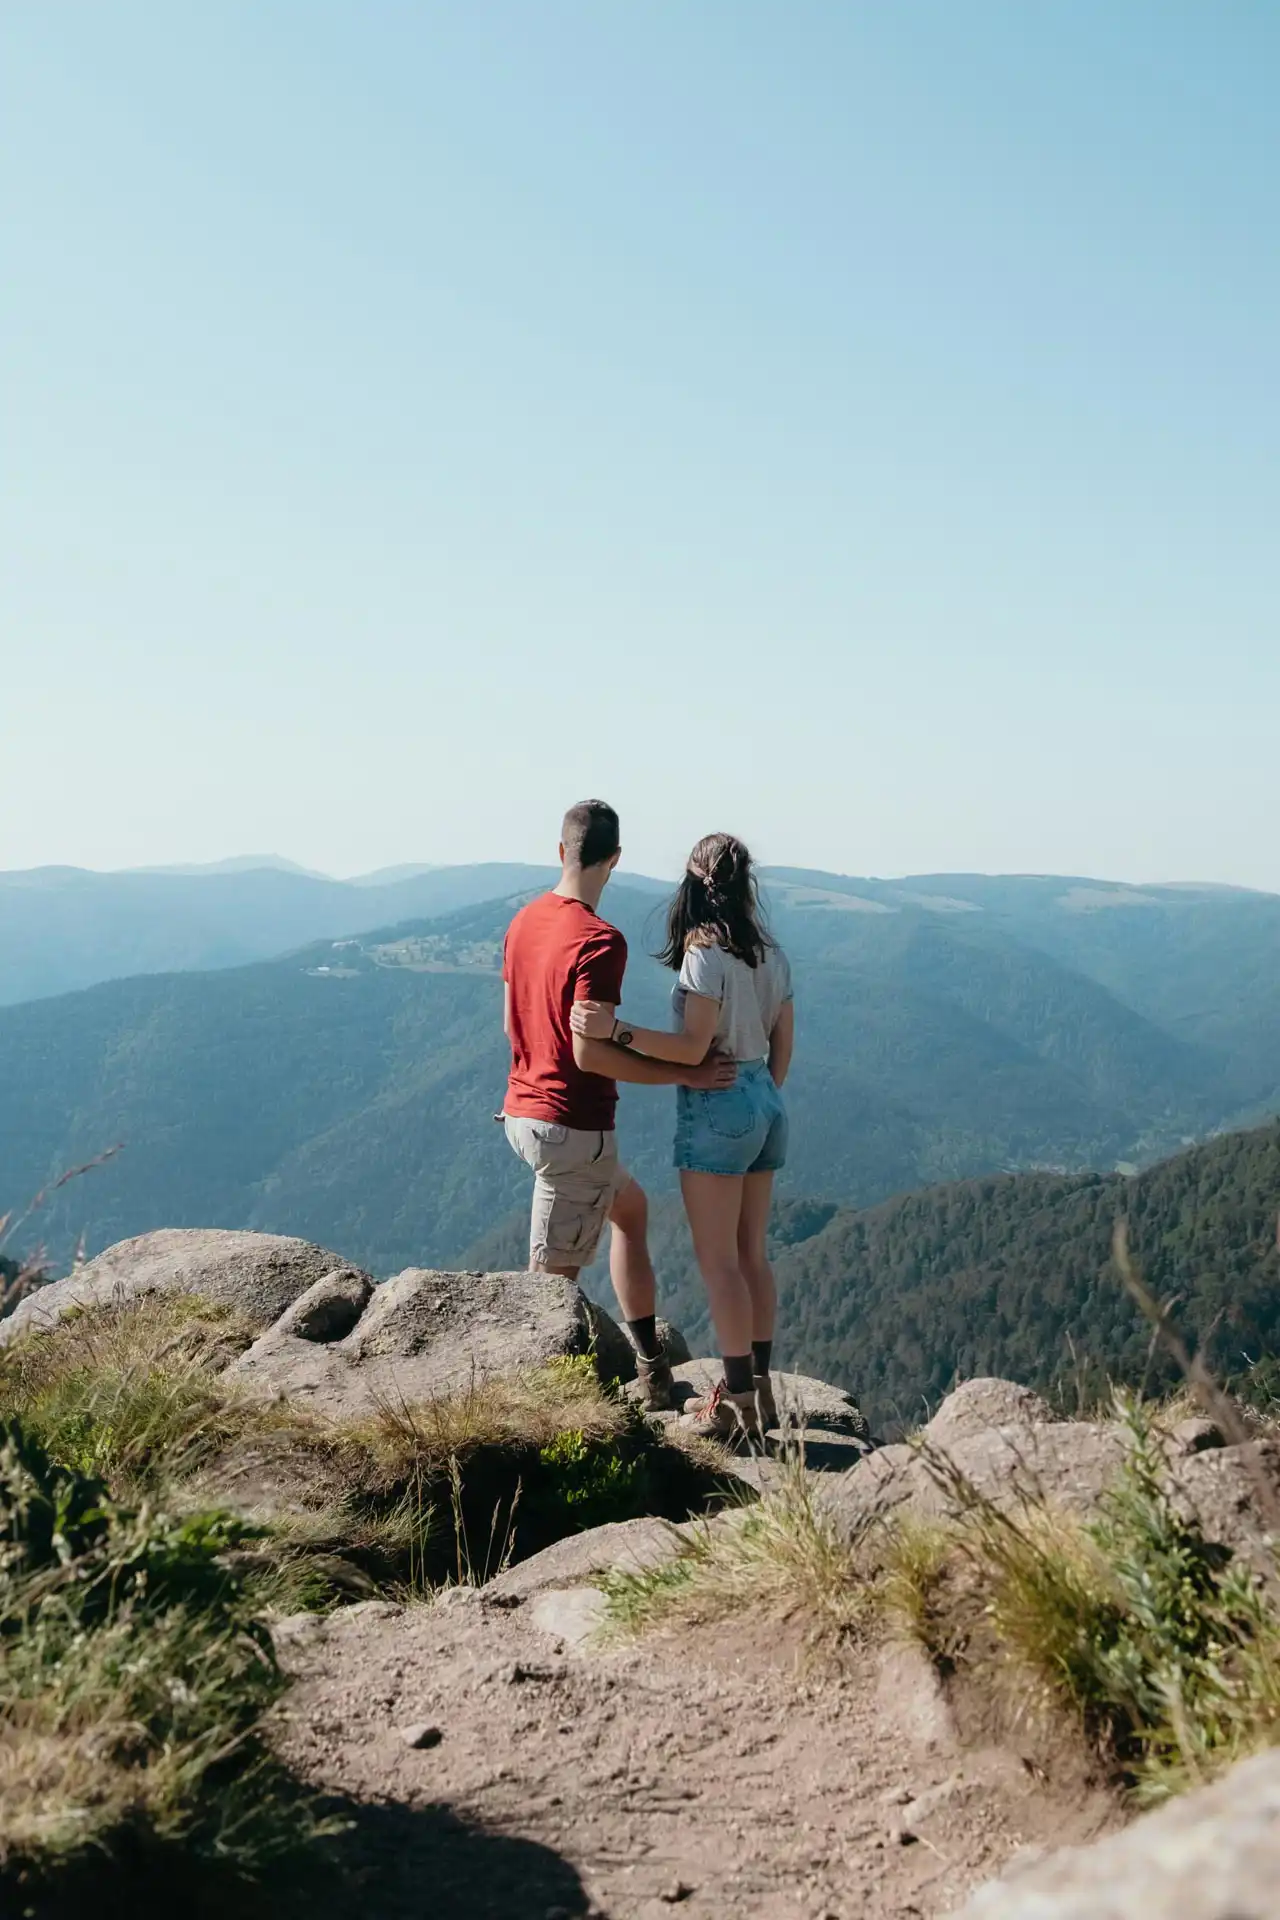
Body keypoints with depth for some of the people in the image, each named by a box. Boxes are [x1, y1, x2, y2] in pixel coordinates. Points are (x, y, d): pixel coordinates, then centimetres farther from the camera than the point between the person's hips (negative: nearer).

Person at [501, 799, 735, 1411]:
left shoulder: (524, 922, 5)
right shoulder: (599, 941, -21)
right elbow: (590, 1052, -25)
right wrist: (685, 1074, -19)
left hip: (523, 1110, 9)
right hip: (574, 1126, -9)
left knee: (630, 1206, 26)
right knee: (553, 1278, 0)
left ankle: (651, 1366, 32)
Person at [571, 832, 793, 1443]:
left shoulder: (705, 953, -15)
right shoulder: (771, 953, 8)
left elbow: (692, 1048, -20)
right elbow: (783, 1045, 13)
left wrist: (617, 1030, -25)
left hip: (716, 1107, -8)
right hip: (765, 1103, 8)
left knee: (718, 1260, -1)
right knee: (751, 1255, 14)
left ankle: (739, 1398, 3)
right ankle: (759, 1390, 20)